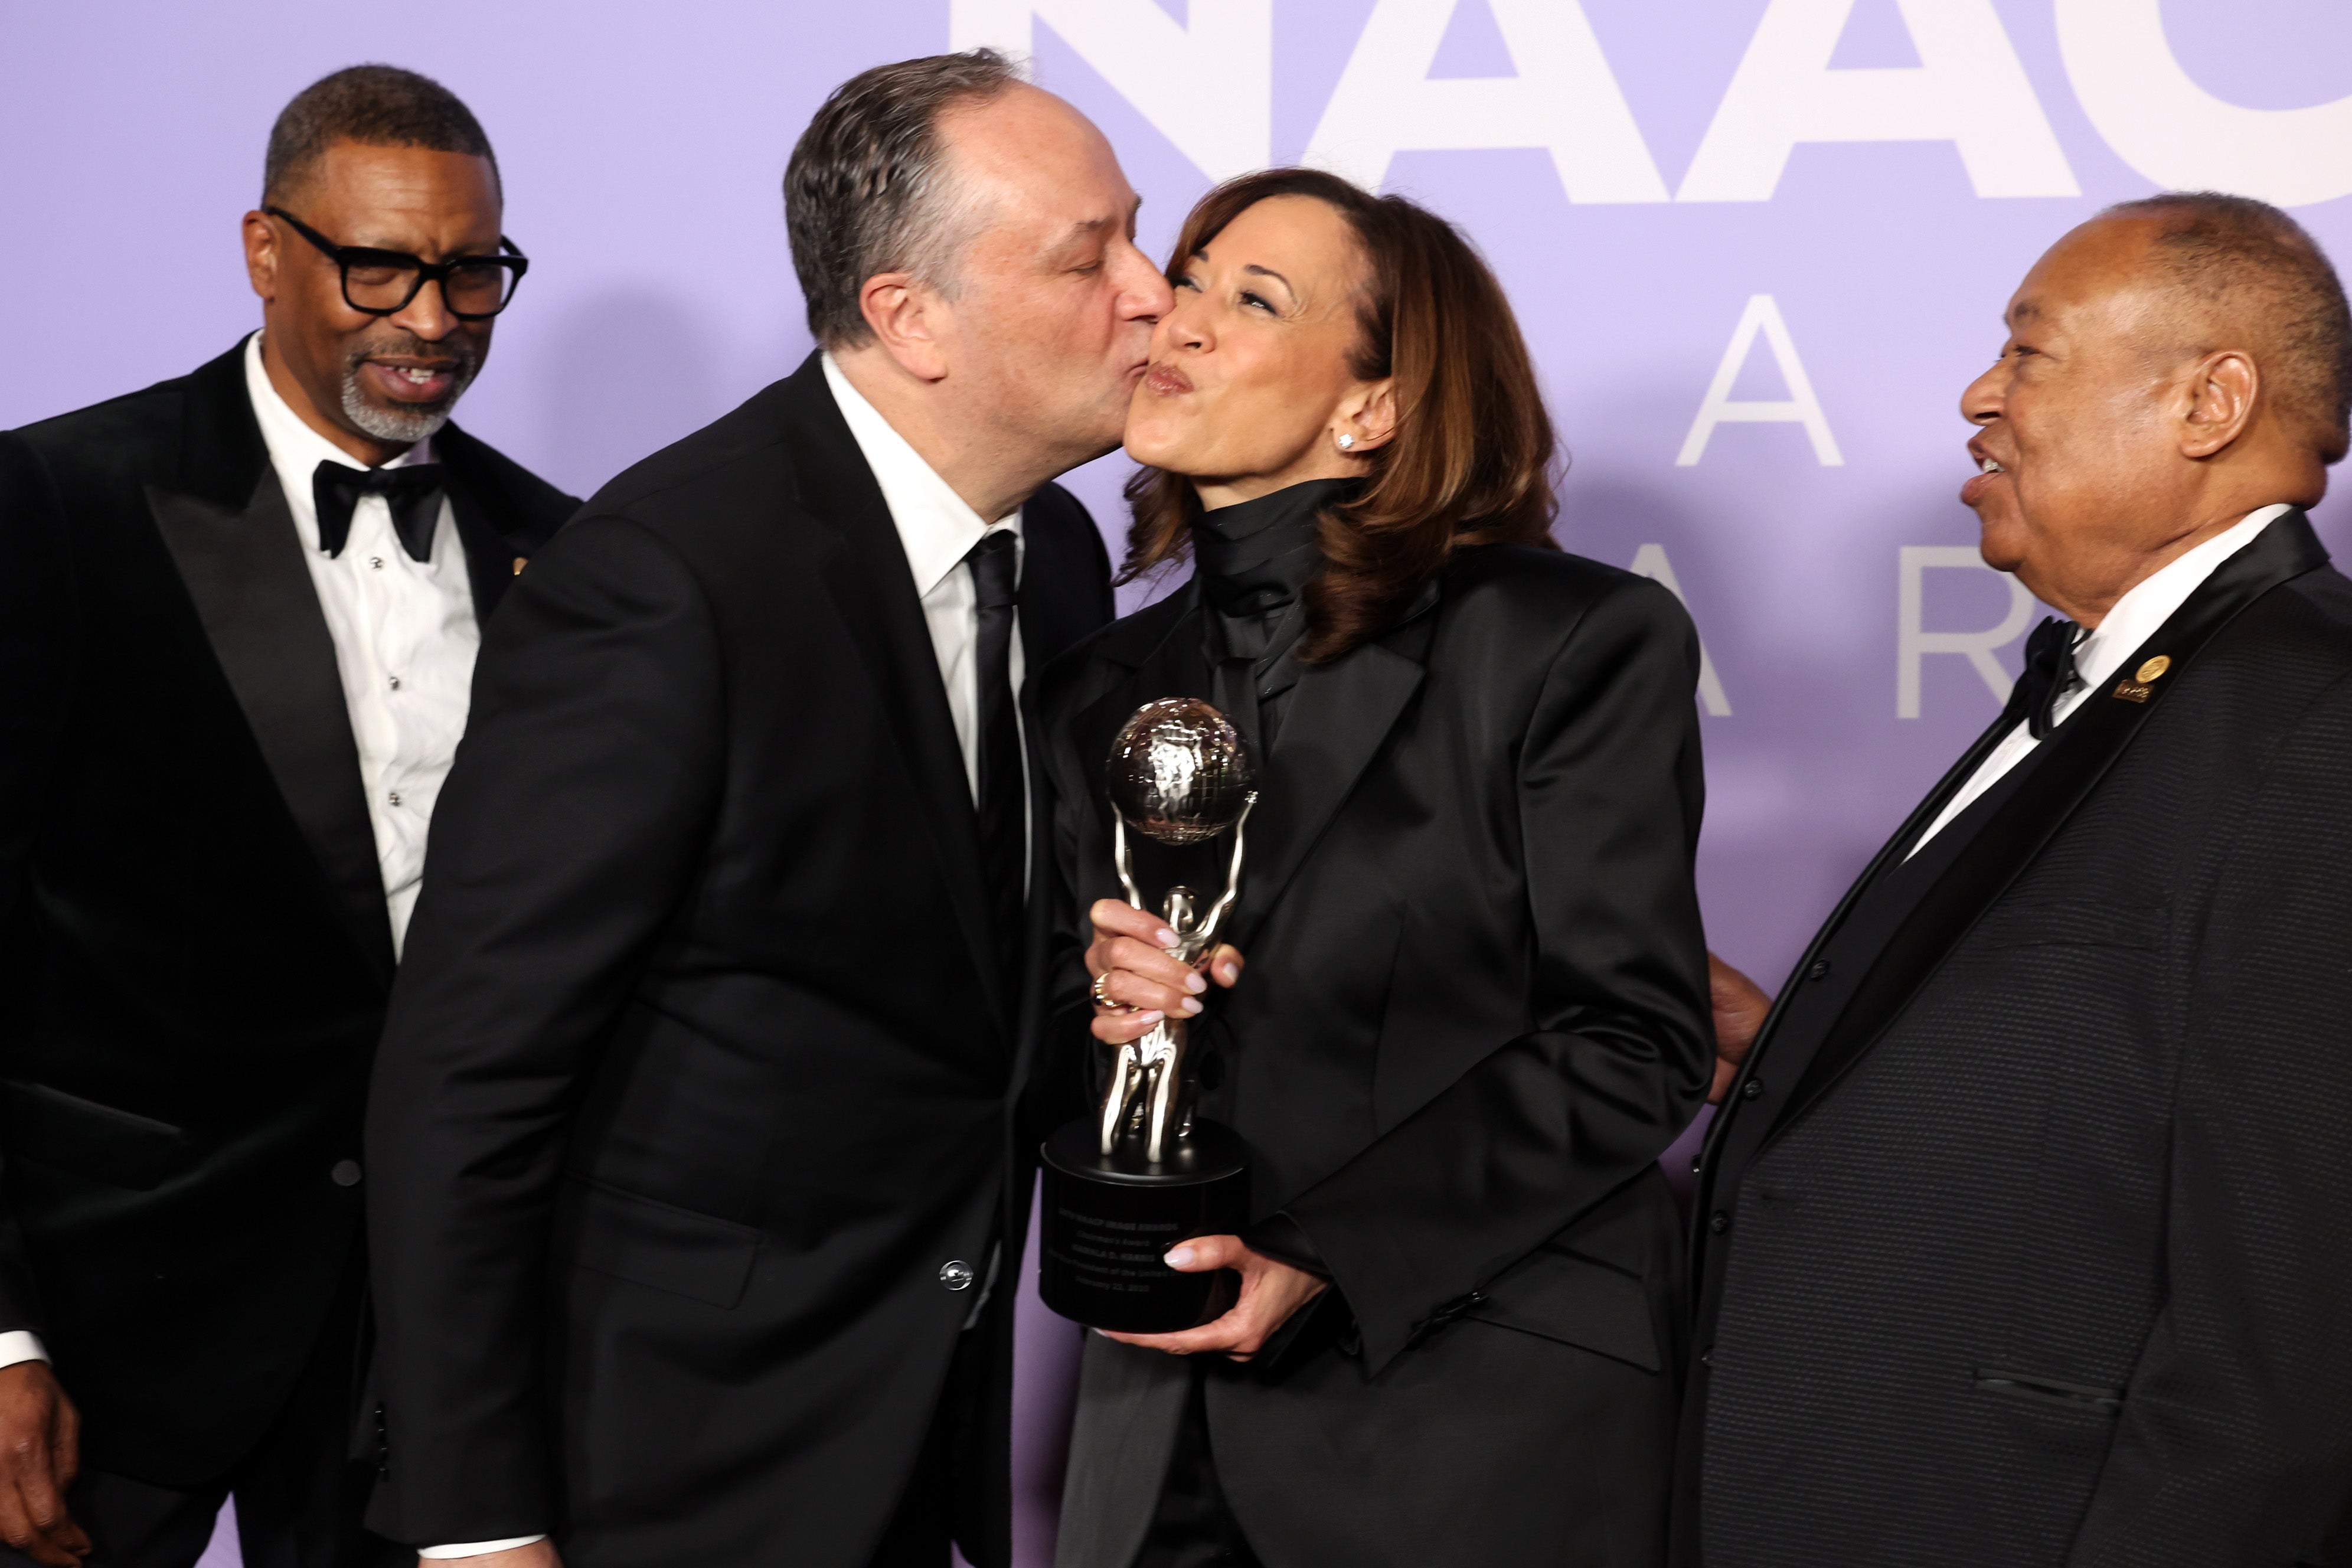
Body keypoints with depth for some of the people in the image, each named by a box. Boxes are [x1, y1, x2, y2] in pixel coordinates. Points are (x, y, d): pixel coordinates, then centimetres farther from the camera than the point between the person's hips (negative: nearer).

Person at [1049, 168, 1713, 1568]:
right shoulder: (1109, 691, 8)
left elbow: (1632, 1047, -10)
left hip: (1481, 1419, -4)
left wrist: (1326, 1257, -17)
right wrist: (1099, 1004, -10)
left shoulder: (1577, 645, -8)